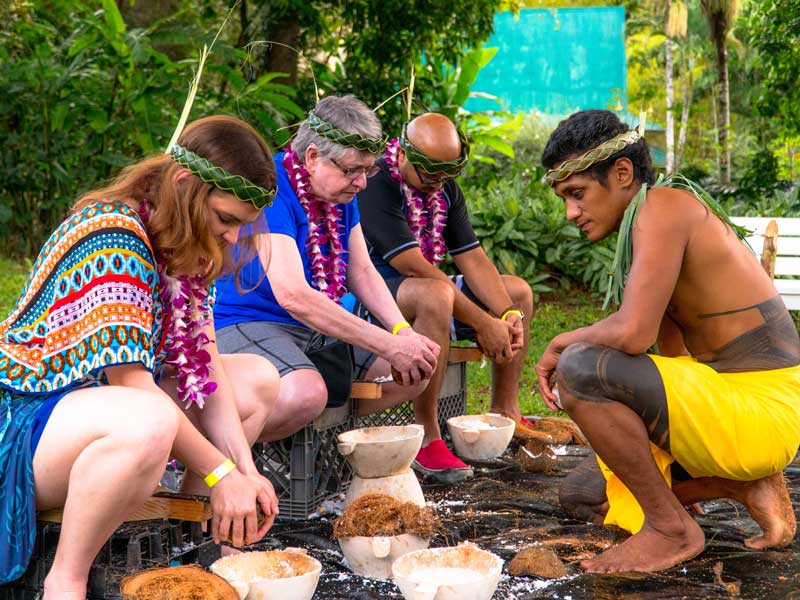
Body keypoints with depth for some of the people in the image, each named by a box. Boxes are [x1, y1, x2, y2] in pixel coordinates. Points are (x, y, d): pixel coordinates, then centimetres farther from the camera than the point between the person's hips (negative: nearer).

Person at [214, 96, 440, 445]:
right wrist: (388, 345, -29)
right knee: (305, 392, -38)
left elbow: (362, 272, 10)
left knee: (416, 371, 2)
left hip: (321, 329, 9)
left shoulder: (341, 193, 7)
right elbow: (292, 295, -30)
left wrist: (403, 332, -11)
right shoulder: (270, 188, -22)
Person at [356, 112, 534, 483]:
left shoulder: (445, 189, 6)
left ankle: (504, 413, 14)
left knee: (518, 291, 8)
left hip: (427, 290, 9)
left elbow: (472, 259, 2)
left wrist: (509, 316, -14)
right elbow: (415, 267, -27)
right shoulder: (375, 185, -22)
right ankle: (428, 438, -35)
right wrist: (482, 323, -26)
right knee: (435, 295, -40)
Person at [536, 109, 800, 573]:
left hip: (762, 408, -11)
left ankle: (672, 527, -12)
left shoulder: (663, 205, -16)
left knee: (579, 369, -26)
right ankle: (746, 486, 8)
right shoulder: (642, 229, 14)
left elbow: (632, 334, -28)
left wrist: (562, 344, -10)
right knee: (583, 493, 17)